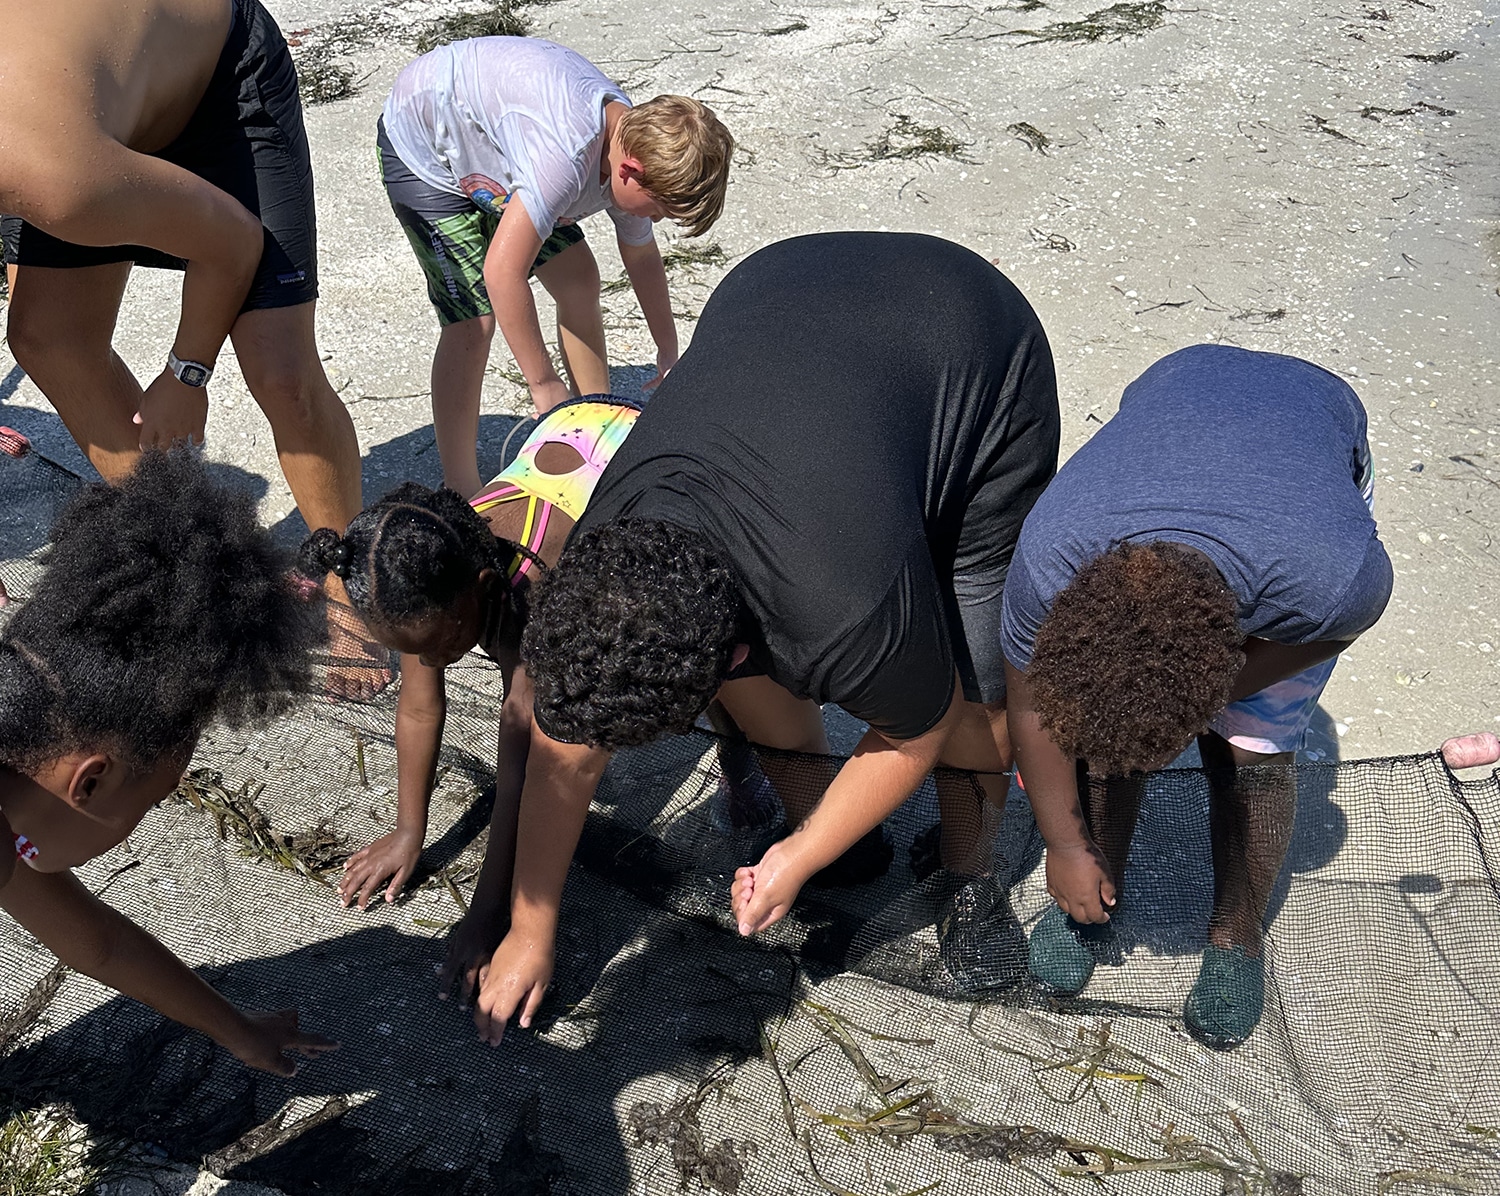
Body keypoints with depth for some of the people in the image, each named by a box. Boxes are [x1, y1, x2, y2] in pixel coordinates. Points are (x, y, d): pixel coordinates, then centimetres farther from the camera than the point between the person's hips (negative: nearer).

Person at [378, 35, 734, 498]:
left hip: (489, 149, 8)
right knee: (473, 319, -16)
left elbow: (642, 258, 5)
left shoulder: (635, 144, -13)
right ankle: (459, 495, -5)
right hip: (422, 146, -8)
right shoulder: (566, 158, -41)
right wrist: (545, 385, -31)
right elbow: (502, 271, -41)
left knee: (579, 281, 5)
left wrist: (669, 354, 14)